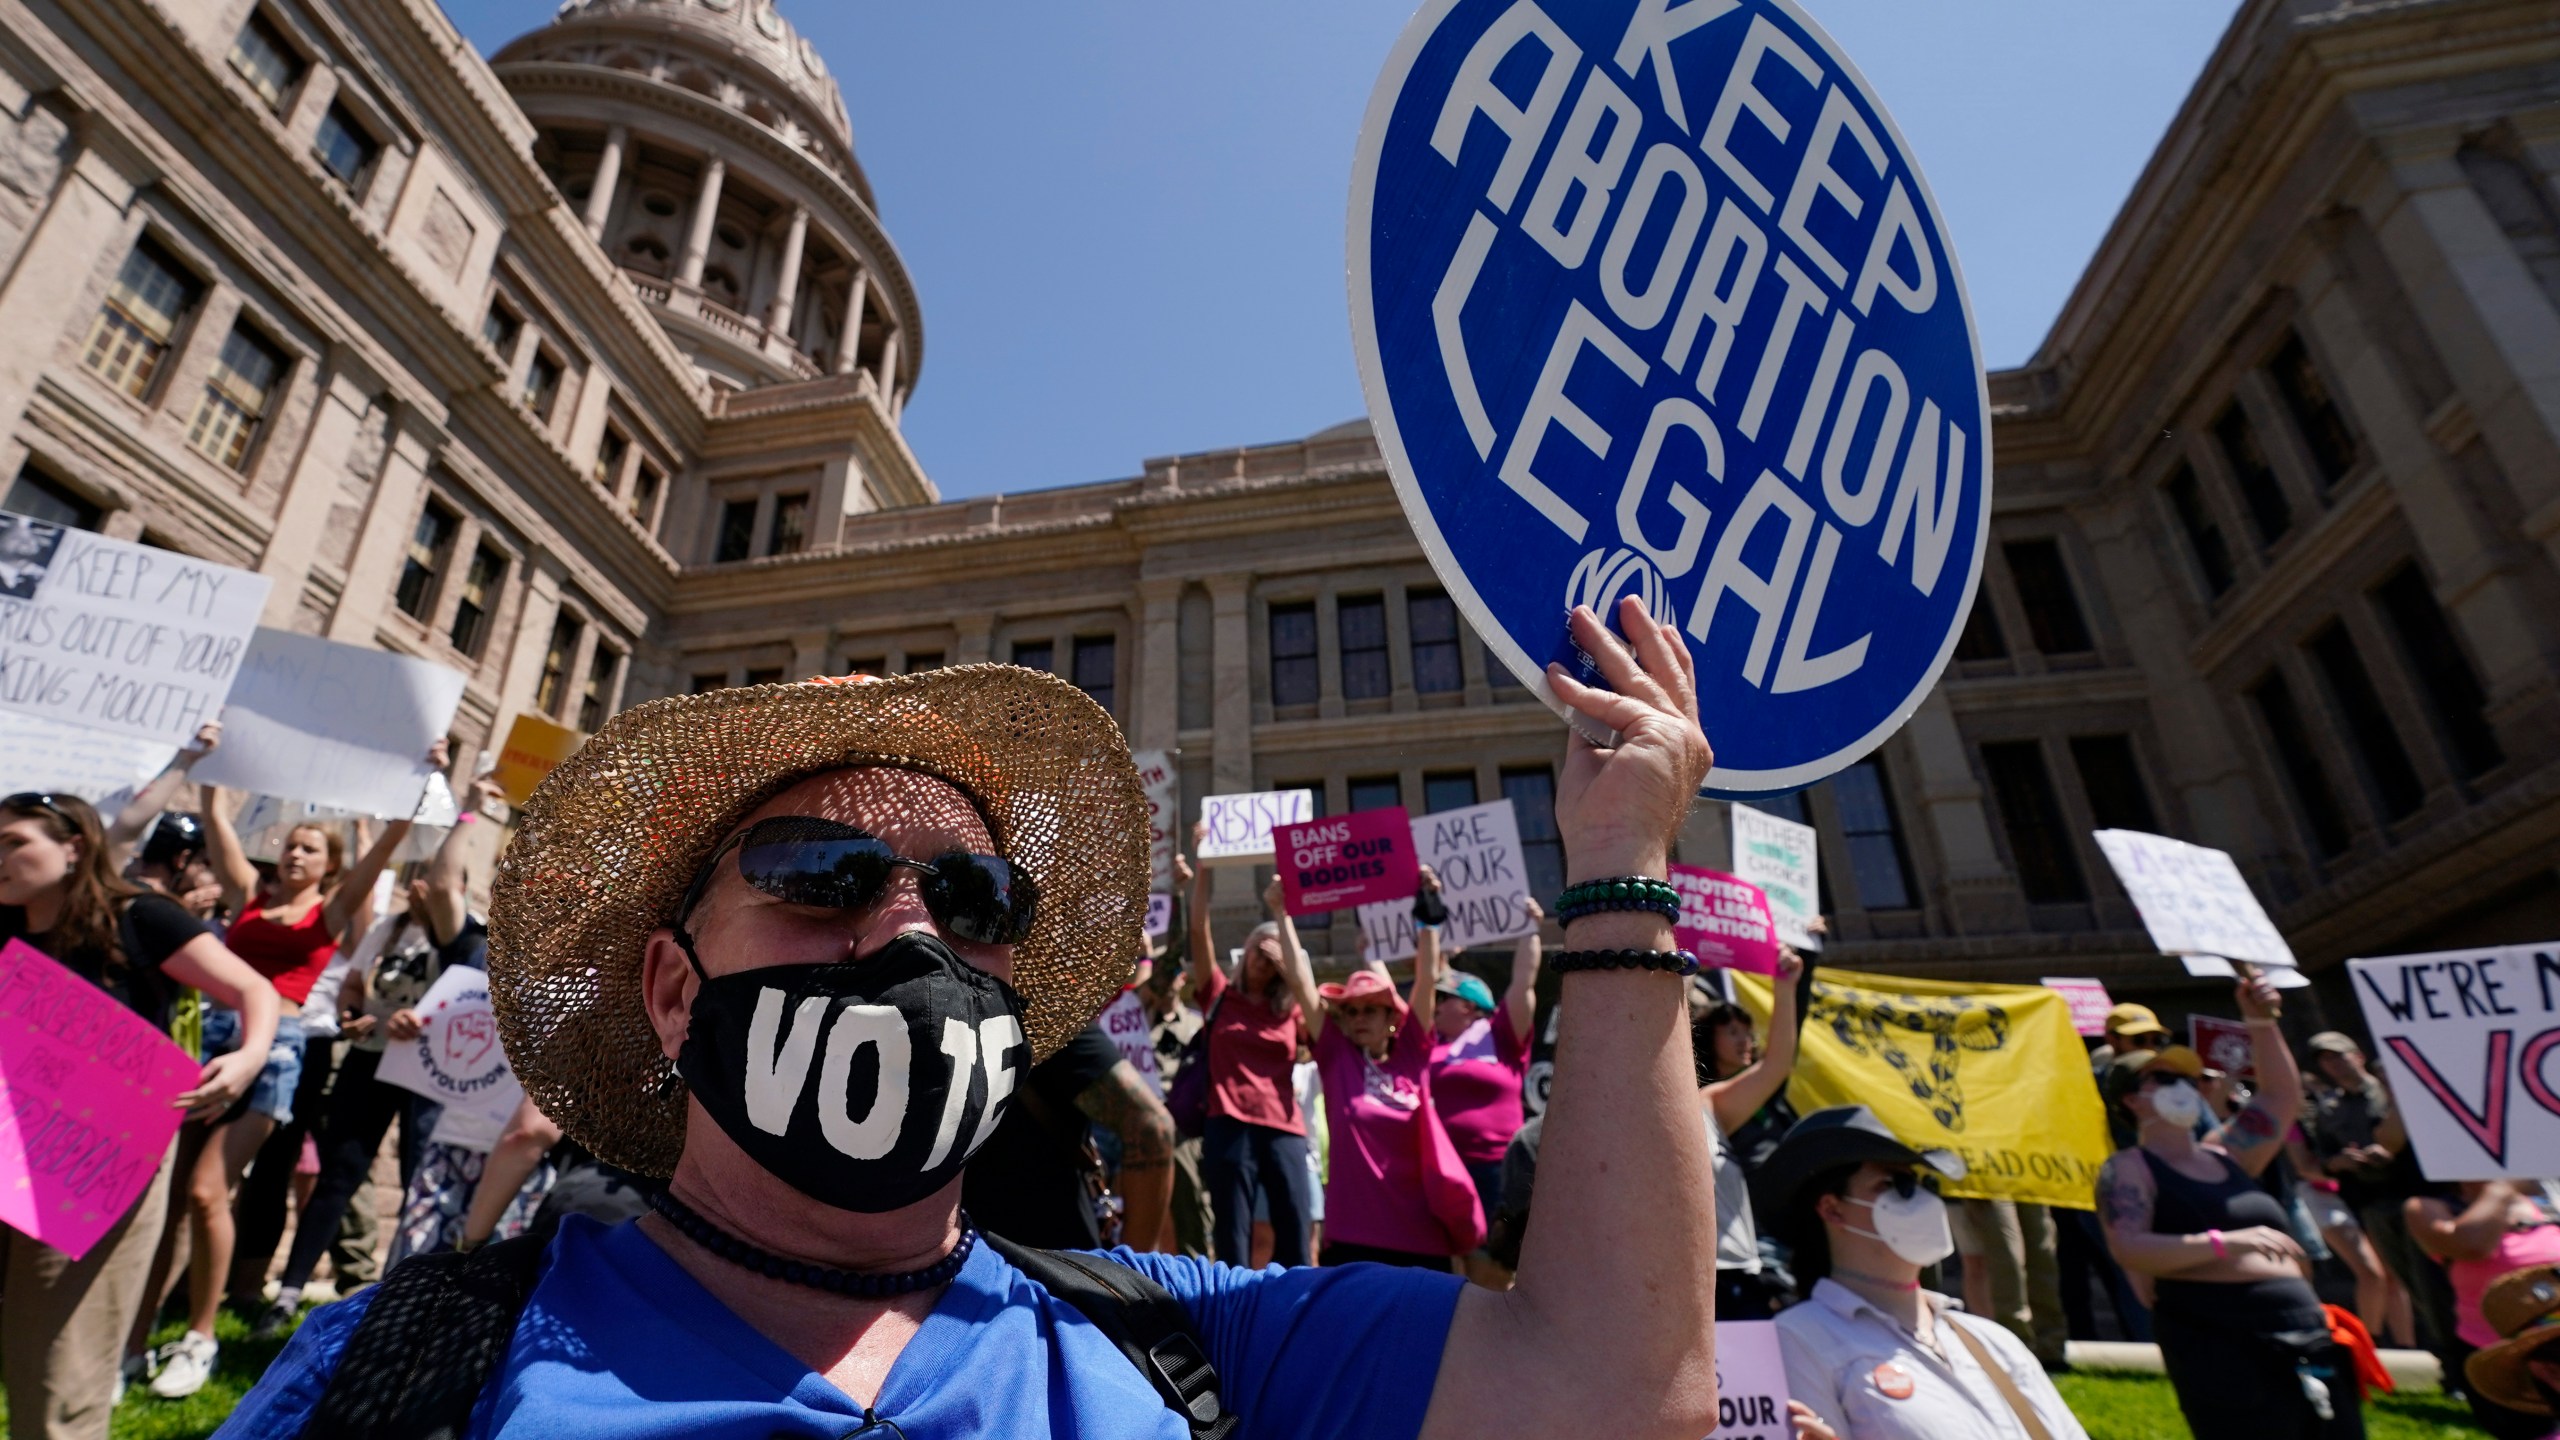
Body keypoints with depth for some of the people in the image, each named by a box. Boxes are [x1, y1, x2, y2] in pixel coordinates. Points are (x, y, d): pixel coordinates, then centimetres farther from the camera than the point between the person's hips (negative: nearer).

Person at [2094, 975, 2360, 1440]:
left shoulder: (2225, 1155, 19)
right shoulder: (2130, 1169, -4)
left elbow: (2284, 1096, 24)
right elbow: (2129, 1249, -17)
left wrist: (2262, 1023, 14)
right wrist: (2223, 1242, -25)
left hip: (2305, 1336, 8)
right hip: (2217, 1342, -8)